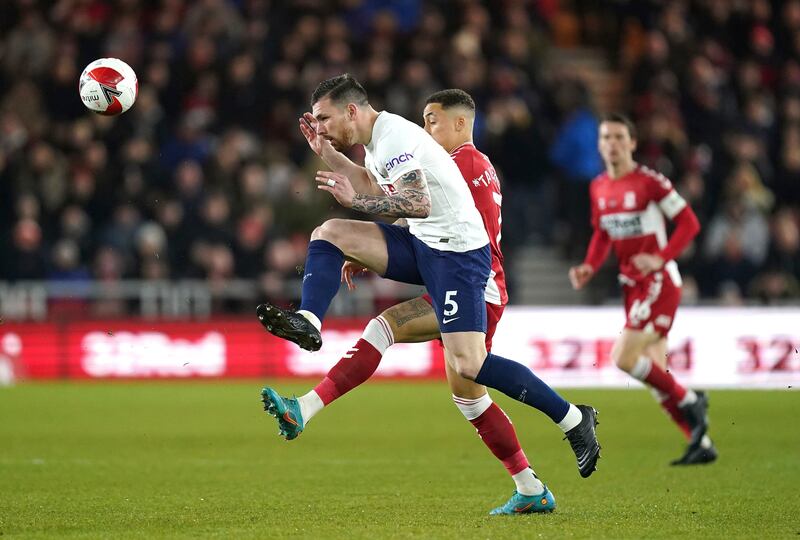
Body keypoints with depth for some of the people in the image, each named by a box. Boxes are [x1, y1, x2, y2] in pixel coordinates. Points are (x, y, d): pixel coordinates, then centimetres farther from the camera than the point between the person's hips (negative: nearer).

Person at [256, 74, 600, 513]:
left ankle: (573, 419, -6)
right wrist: (328, 154, 18)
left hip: (458, 250, -10)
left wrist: (355, 200, -26)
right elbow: (374, 190, 26)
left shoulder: (396, 138, -19)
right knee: (328, 233, 0)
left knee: (468, 365, -16)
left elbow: (418, 203, -29)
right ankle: (307, 323, -10)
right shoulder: (376, 138, 12)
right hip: (421, 244, 10)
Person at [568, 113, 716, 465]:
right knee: (654, 373, 5)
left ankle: (689, 402, 0)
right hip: (631, 285, 7)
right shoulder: (598, 188, 8)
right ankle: (702, 443, 13)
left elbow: (689, 222, -10)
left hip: (659, 281, -7)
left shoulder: (650, 182, -12)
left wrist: (661, 258, -21)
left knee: (624, 358, -19)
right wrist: (589, 268, 3)